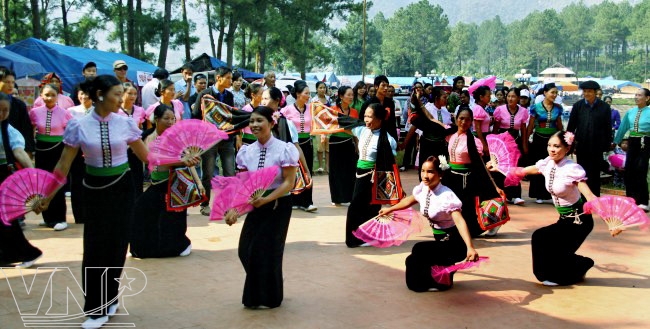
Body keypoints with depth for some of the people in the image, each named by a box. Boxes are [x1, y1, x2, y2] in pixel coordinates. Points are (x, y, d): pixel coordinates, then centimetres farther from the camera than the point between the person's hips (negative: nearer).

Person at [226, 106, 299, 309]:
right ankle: (256, 294, 25)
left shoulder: (283, 149, -13)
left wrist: (266, 199, -26)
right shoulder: (247, 151, 1)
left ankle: (267, 298, 17)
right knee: (246, 249, 3)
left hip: (278, 205, -5)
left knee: (266, 249, -2)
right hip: (255, 204, 5)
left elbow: (289, 183, -16)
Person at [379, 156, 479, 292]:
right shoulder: (423, 189, -4)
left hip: (454, 243, -8)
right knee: (412, 260, 1)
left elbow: (459, 221, -38)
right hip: (440, 241, 8)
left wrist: (470, 248, -51)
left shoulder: (446, 196, -25)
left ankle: (442, 281, -1)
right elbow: (409, 200, 18)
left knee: (419, 250, -22)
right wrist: (390, 209, 32)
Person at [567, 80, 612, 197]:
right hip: (581, 146, 1)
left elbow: (608, 128, 1)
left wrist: (607, 145, -1)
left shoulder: (604, 107, -1)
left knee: (595, 174, 6)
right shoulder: (578, 106, 1)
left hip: (597, 147, -1)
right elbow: (571, 126, 3)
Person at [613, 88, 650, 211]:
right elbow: (623, 127, 14)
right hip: (632, 143, 5)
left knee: (640, 173, -5)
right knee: (628, 173, 7)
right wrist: (616, 141, 18)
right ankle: (631, 199, 20)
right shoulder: (630, 112, 6)